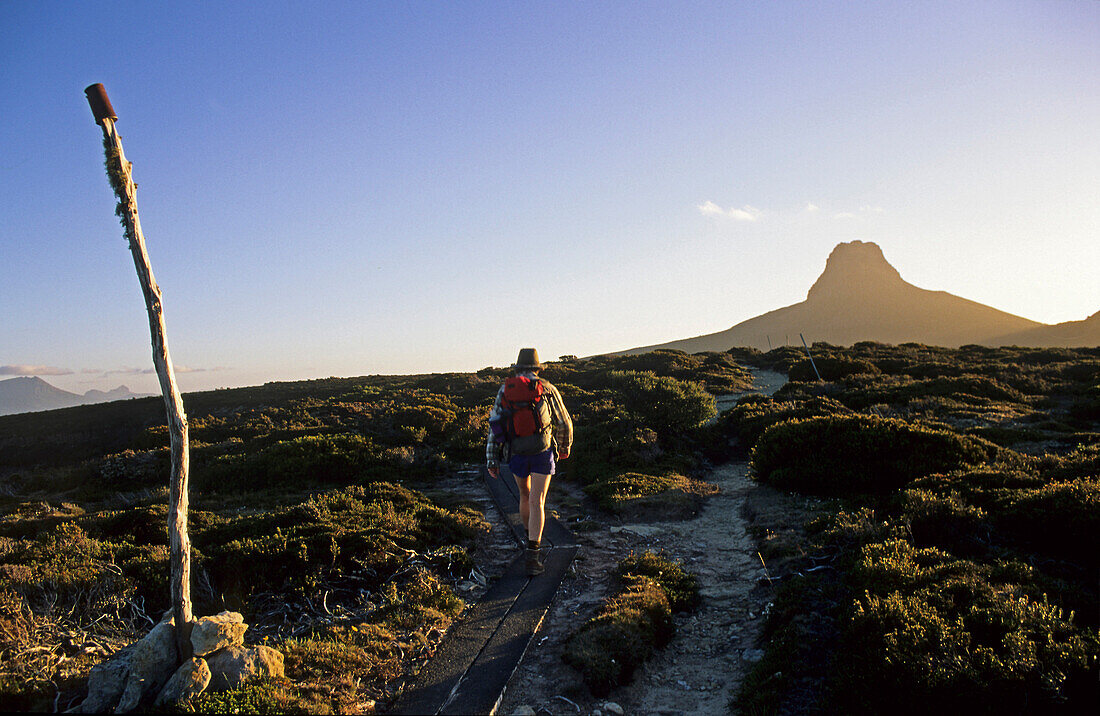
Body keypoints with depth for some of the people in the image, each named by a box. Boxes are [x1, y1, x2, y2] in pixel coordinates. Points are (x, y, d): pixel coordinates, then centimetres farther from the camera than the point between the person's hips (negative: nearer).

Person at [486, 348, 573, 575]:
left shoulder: (505, 390, 5)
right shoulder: (548, 389, 2)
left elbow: (495, 425, -1)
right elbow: (564, 423, 9)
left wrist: (492, 460, 1)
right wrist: (565, 447, 27)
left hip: (516, 453, 2)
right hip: (542, 451, -2)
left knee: (525, 495, 24)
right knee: (537, 502, -6)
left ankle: (532, 538, 38)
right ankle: (533, 554, -16)